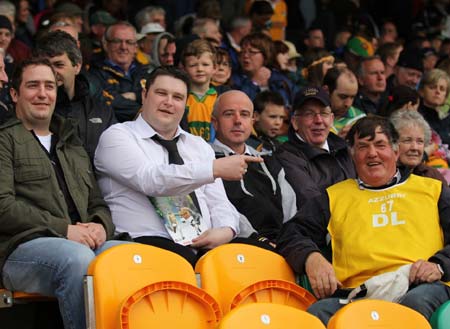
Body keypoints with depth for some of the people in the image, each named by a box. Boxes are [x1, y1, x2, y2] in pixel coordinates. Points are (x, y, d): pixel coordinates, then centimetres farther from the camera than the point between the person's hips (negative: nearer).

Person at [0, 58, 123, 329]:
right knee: (79, 258, -38)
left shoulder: (73, 146, 30)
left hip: (82, 243, 5)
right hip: (24, 247, -5)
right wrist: (63, 229, -12)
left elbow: (97, 203, 28)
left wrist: (101, 225, 2)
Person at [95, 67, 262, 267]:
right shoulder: (117, 136, 5)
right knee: (185, 261, -39)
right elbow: (150, 180, -14)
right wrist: (216, 169, -20)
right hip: (148, 242, -5)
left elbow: (219, 203, 19)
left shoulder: (198, 146, 26)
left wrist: (226, 231, -7)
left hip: (204, 244, 6)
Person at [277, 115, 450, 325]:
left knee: (419, 300, -39)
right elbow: (292, 235, 20)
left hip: (421, 287, 0)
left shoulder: (432, 189, 26)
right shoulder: (335, 196, 30)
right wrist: (311, 257, -3)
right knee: (319, 312, -34)